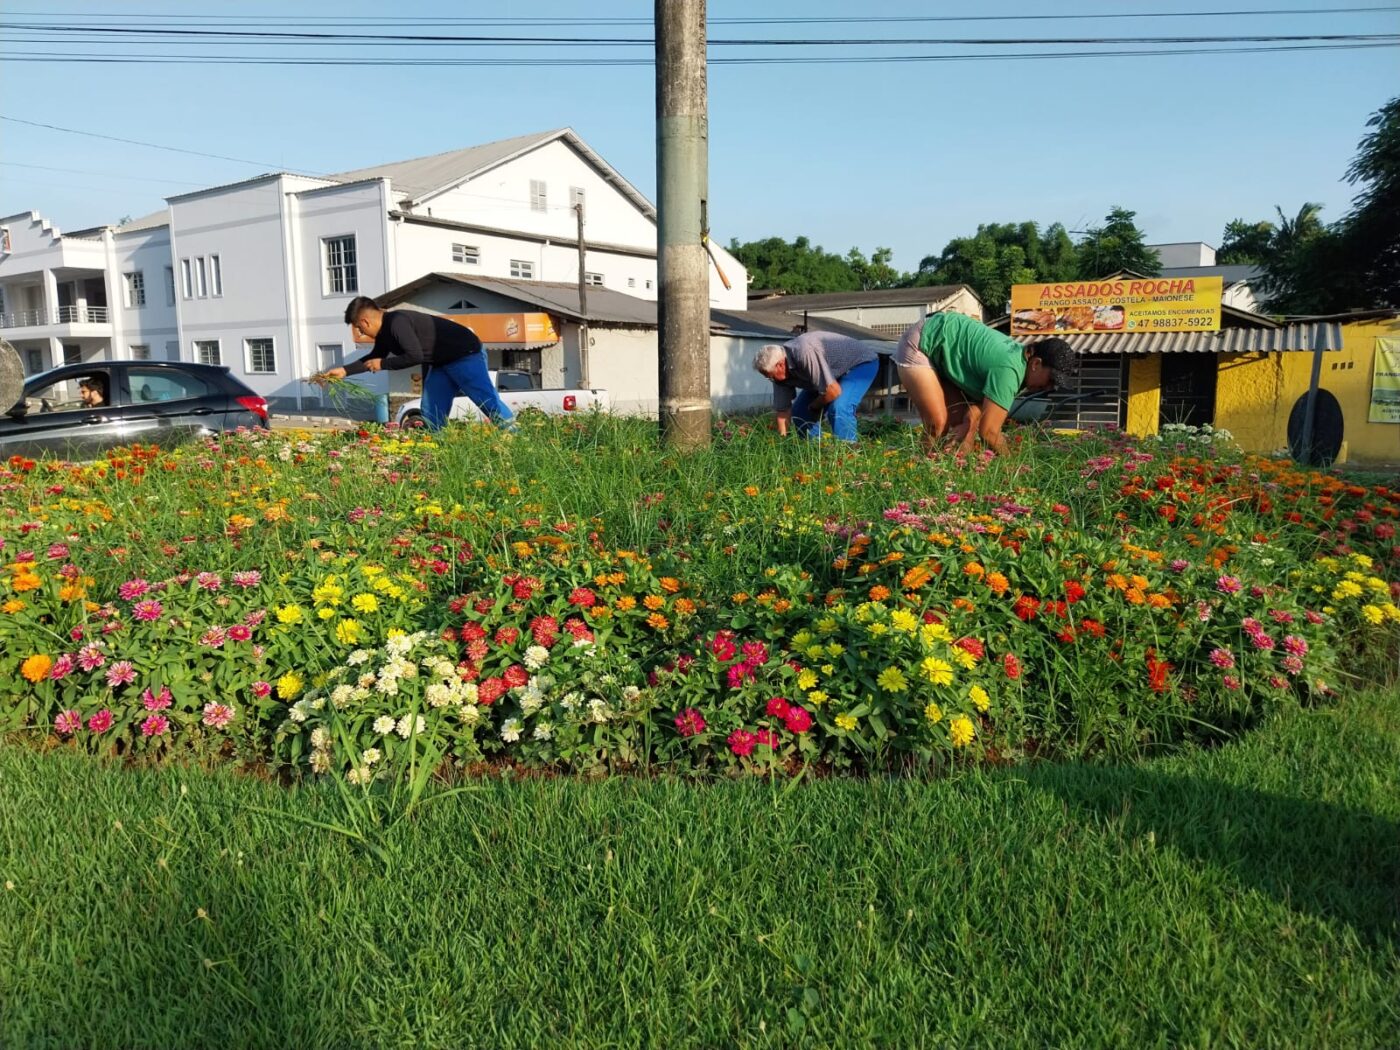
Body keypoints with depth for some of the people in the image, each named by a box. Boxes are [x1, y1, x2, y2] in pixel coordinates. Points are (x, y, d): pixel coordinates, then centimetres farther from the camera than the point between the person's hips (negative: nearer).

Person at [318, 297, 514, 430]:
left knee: (487, 400, -17)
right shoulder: (385, 331, 9)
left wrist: (383, 364, -17)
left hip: (466, 355, -10)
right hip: (442, 363, 10)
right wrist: (344, 370, 19)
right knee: (431, 414, 6)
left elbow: (415, 356, -30)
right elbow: (375, 358, 24)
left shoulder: (397, 322, -24)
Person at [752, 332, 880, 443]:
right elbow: (783, 410, -4)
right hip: (833, 371, 8)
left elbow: (833, 391, -36)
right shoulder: (780, 373, -13)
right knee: (799, 411, 3)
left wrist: (814, 406, -17)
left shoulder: (804, 353, -39)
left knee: (838, 408, -31)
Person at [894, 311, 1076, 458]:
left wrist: (968, 426, -19)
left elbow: (981, 399, -1)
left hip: (940, 345, 9)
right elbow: (988, 431, -31)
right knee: (939, 423, -17)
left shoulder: (1018, 354, -2)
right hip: (921, 344, -9)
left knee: (962, 419, 2)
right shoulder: (1010, 370, -31)